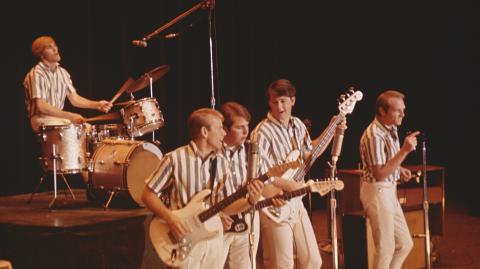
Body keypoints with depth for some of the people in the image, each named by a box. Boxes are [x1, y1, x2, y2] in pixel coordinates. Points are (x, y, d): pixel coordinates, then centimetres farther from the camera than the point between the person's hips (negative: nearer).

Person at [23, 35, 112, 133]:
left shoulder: (62, 72, 10)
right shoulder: (36, 74, -15)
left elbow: (74, 98, 8)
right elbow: (41, 107, -21)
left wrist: (97, 105, -8)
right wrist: (70, 116, -25)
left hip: (60, 116, 7)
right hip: (42, 120, -7)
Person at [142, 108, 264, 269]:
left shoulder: (221, 163, 5)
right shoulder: (175, 159, -10)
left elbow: (226, 206, 7)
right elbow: (148, 195, -7)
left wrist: (250, 201, -10)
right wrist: (169, 217, -20)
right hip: (184, 240, -5)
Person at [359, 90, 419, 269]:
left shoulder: (391, 129, 7)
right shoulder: (374, 135, -22)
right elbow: (379, 174, -26)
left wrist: (400, 169, 5)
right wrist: (404, 150, -29)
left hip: (389, 192, 9)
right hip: (377, 192, -9)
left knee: (405, 244, 13)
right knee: (386, 248, 0)